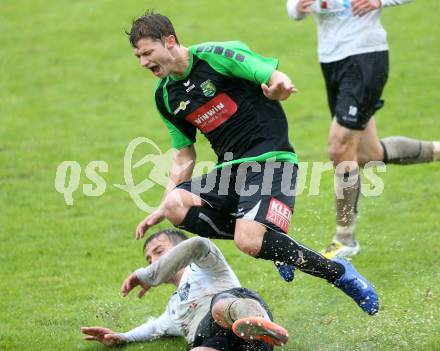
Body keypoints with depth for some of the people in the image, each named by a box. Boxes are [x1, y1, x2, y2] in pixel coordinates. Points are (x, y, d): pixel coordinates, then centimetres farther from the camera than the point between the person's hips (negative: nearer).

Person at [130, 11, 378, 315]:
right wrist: (162, 208, 8)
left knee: (249, 241, -29)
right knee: (176, 205, -21)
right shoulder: (165, 96, 11)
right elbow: (184, 157, 18)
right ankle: (274, 245, -6)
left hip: (271, 160, -7)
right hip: (230, 169, 7)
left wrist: (279, 86, -34)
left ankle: (339, 272, -8)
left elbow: (279, 80, -9)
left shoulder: (216, 55, -9)